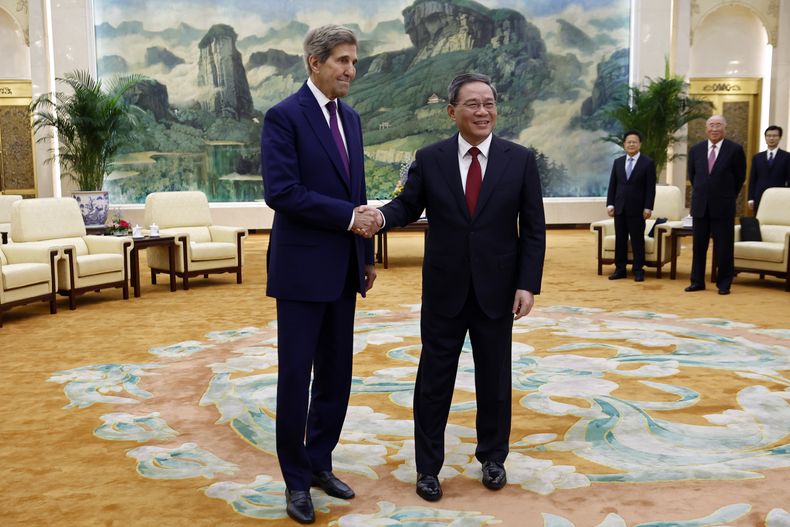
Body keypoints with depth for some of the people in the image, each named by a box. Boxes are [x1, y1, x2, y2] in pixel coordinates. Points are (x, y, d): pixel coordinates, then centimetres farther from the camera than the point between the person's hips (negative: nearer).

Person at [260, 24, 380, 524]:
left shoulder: (350, 118, 13)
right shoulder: (284, 116, -10)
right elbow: (281, 191, -20)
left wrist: (366, 255, 15)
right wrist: (347, 217, -17)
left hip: (343, 269, 7)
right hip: (302, 268, -7)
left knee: (336, 374, 13)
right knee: (297, 375, 3)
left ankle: (319, 462, 28)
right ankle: (297, 479, 18)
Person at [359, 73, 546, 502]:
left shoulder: (520, 160, -1)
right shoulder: (429, 159, 0)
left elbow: (533, 229, -1)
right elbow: (407, 206, 2)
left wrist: (528, 284, -8)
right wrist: (380, 217, -22)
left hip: (496, 290, 0)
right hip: (443, 290, 0)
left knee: (494, 378, 13)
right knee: (434, 379, 8)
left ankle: (492, 458, 34)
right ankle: (428, 466, 23)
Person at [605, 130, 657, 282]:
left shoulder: (648, 163, -1)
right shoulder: (618, 162, 11)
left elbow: (651, 188, -5)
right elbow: (612, 185, 10)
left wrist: (648, 207, -11)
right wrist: (610, 203, 1)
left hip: (637, 208, -4)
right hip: (620, 207, 4)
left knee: (637, 239, 1)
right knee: (620, 239, 6)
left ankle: (638, 270, 7)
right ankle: (620, 269, 11)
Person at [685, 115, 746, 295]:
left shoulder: (735, 150, -4)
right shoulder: (696, 149, 6)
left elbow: (740, 177, 4)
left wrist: (728, 197, 9)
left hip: (723, 206, -3)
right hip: (700, 206, 3)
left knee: (724, 247, 2)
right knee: (698, 245, 7)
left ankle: (724, 284, 11)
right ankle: (697, 281, 16)